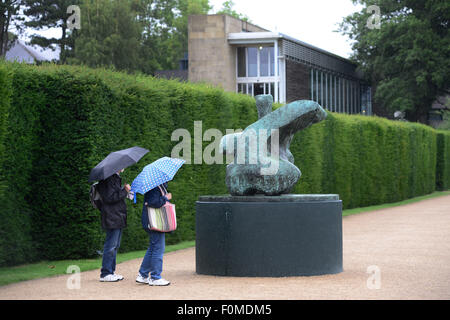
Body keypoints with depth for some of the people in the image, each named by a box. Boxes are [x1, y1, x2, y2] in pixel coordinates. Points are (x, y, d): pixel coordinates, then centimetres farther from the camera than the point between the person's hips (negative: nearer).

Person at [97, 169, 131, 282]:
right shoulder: (108, 179, -15)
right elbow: (110, 198, -22)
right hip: (112, 219, -10)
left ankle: (111, 271, 20)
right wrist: (124, 191, -17)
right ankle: (105, 274, -2)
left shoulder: (116, 178, 18)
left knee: (115, 246, 14)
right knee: (111, 246, -7)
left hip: (118, 219, 10)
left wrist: (125, 190, 12)